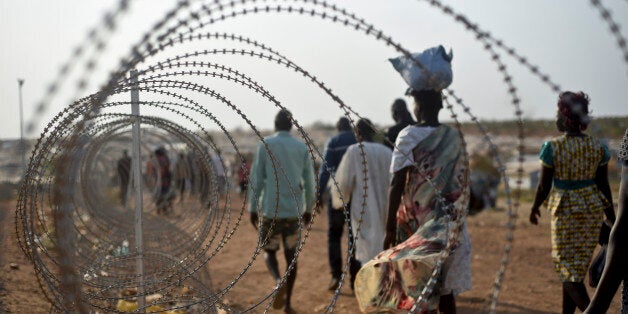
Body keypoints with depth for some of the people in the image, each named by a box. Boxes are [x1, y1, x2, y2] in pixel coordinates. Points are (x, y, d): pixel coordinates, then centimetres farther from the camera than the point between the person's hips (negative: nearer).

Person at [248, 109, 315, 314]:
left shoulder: (265, 145, -2)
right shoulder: (302, 148, 5)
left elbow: (256, 179, -4)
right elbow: (309, 182, 7)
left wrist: (252, 208, 2)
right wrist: (308, 209, 17)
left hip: (270, 211, -2)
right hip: (294, 211, 2)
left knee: (269, 251, 13)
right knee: (291, 255, 12)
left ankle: (278, 281, -16)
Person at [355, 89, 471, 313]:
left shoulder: (409, 137, -9)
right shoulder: (454, 138, 4)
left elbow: (397, 185, -13)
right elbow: (461, 185, 7)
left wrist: (390, 228, -11)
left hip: (416, 219, -3)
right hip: (448, 225, 3)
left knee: (419, 287, 4)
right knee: (445, 286, 8)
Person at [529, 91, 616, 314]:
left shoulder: (552, 148, -14)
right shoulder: (597, 147, -2)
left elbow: (544, 187, -8)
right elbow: (604, 187, 2)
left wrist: (534, 208, 10)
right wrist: (612, 219, 12)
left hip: (565, 211, -5)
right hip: (592, 209, 5)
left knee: (566, 267, 3)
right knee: (577, 265, 17)